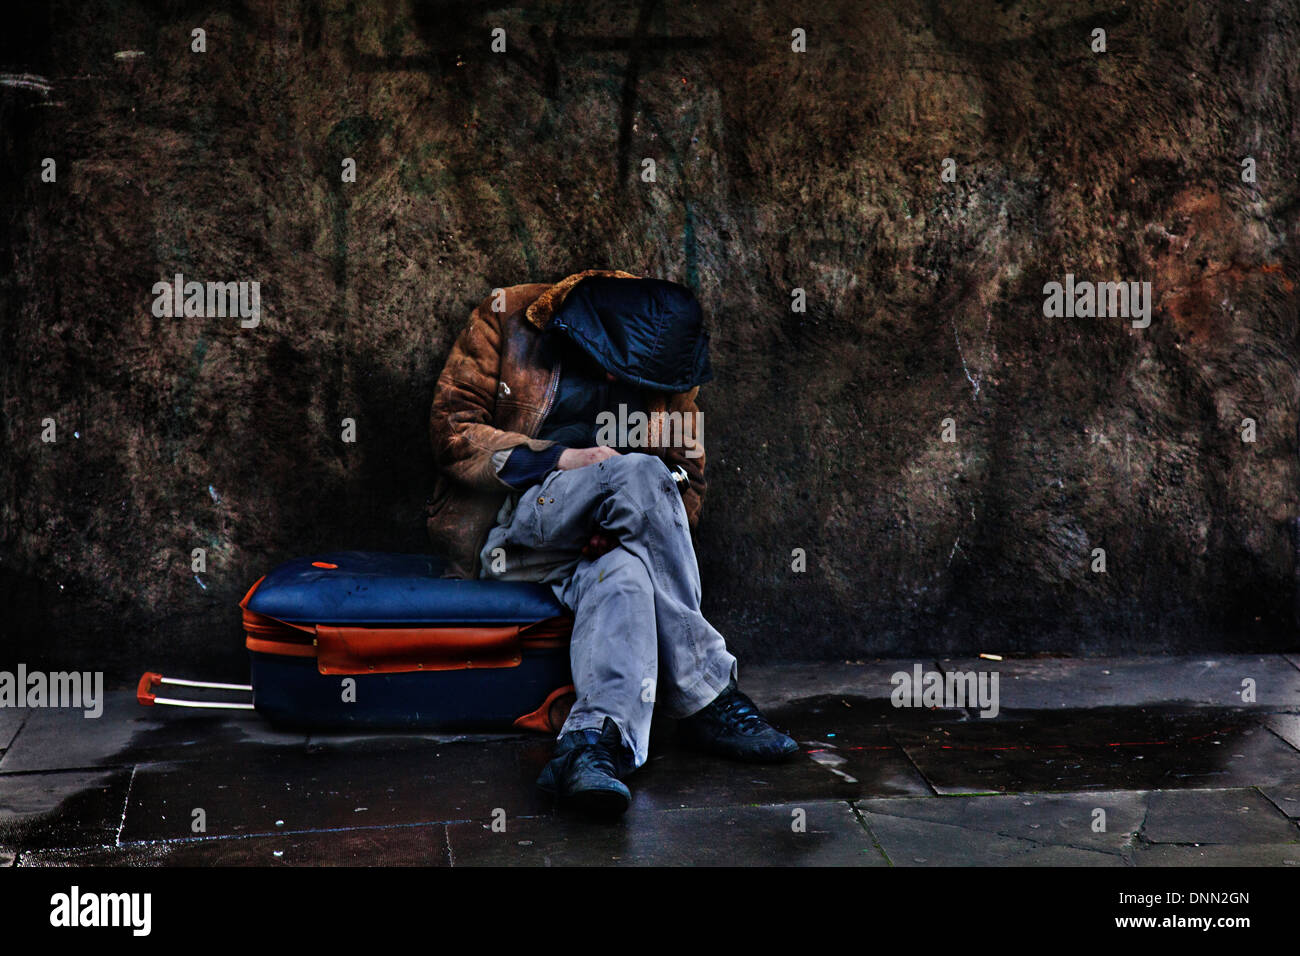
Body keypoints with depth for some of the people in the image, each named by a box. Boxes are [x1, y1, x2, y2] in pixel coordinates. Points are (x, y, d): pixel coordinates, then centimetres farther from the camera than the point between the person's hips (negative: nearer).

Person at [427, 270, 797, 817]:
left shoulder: (669, 368, 7)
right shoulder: (507, 319, -3)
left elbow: (688, 481, 13)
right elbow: (452, 429, -6)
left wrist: (628, 525, -10)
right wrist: (562, 459, -18)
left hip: (598, 543, 3)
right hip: (503, 527, -3)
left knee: (625, 574, -37)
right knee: (639, 474, -30)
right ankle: (706, 697, -25)